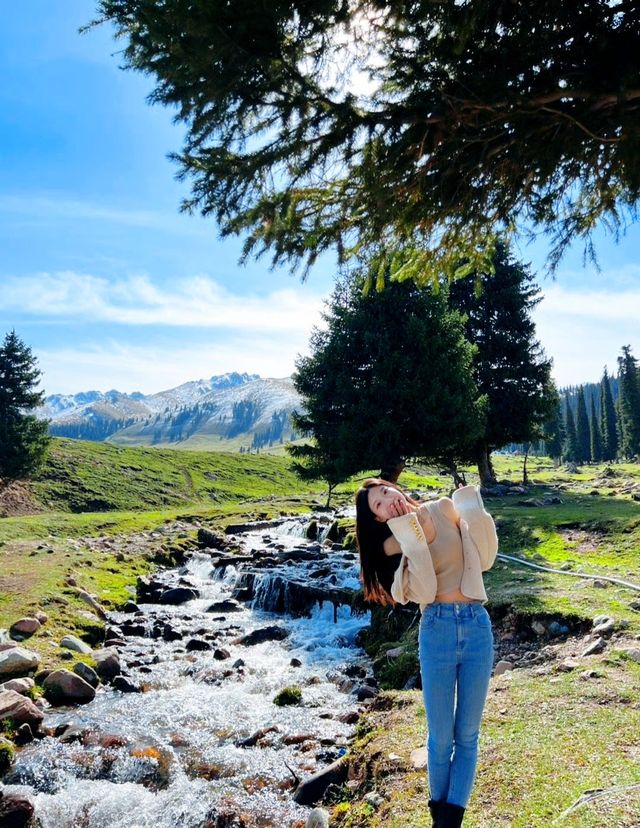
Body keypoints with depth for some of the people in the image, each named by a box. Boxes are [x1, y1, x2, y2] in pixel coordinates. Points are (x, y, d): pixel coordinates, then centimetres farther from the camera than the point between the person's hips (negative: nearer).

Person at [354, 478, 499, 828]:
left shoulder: (446, 508, 3)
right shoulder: (394, 543, -1)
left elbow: (485, 558, 5)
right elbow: (422, 593, -14)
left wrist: (473, 510, -6)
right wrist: (413, 541, -19)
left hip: (477, 626, 2)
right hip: (437, 631, -2)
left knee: (467, 733, 10)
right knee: (441, 736, 8)